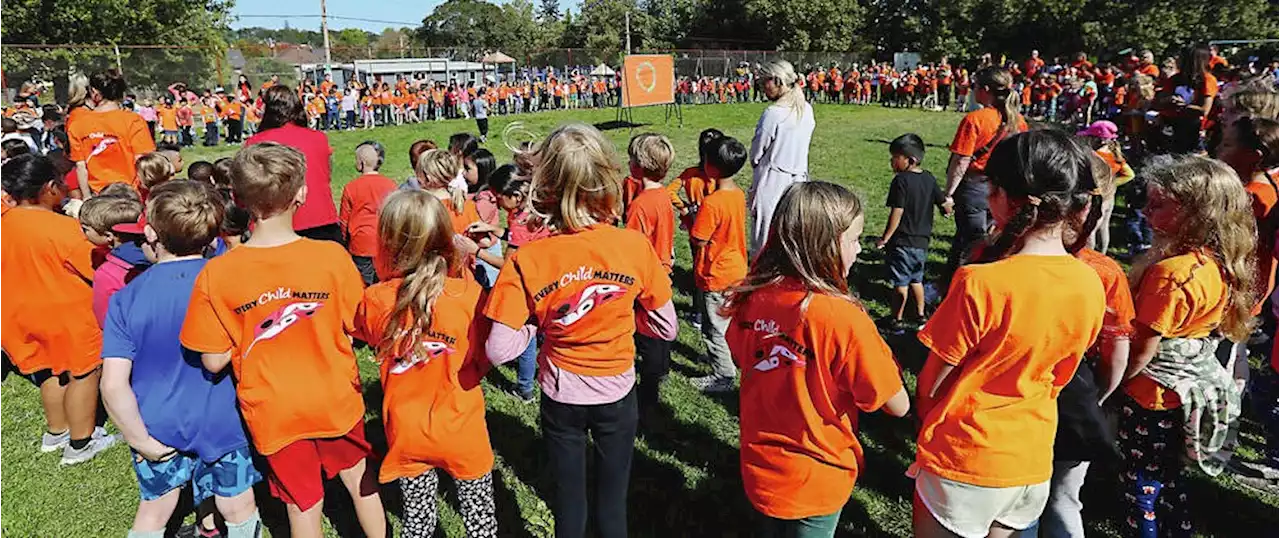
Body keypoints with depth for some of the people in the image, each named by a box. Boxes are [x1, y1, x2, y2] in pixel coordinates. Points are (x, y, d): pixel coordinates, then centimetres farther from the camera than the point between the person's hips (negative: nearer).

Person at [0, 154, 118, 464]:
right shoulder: (63, 228, -26)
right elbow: (97, 268, -20)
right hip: (69, 316, -7)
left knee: (50, 371, 25)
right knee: (84, 374, 9)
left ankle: (56, 433, 39)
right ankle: (80, 443, 18)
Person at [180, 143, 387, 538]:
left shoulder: (216, 275, -17)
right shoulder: (332, 256, -18)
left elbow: (213, 361, -11)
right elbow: (357, 329, -8)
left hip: (274, 412, 0)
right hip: (336, 400, 0)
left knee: (304, 505, 17)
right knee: (360, 481, 24)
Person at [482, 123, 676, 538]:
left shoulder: (527, 261, -19)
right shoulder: (636, 246, -17)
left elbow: (498, 350, -20)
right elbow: (666, 329, -8)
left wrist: (536, 323, -3)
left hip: (561, 398, 0)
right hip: (617, 394, 1)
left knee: (569, 503, 21)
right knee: (613, 503, 20)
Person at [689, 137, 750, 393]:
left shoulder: (711, 203, -26)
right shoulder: (739, 194, -1)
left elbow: (699, 240, -21)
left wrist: (688, 220, -6)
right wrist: (699, 217, 5)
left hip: (716, 276, -8)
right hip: (737, 270, 8)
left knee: (714, 328, 7)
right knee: (731, 321, 24)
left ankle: (723, 376, 18)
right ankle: (721, 356, 42)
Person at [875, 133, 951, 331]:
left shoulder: (901, 181, -17)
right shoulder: (929, 179, 4)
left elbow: (897, 213, -20)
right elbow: (944, 204, 10)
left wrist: (884, 239, -13)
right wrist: (948, 211, 34)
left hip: (902, 241, -7)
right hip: (922, 241, 7)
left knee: (900, 283, 1)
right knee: (916, 279, 21)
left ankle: (898, 321, 8)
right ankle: (921, 316, 29)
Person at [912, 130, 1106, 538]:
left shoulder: (980, 284, -26)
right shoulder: (1092, 286, -7)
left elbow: (931, 382, -15)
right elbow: (1057, 378, 6)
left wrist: (925, 419, 4)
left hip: (962, 462, -5)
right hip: (1034, 463, 6)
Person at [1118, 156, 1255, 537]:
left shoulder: (1169, 273, -28)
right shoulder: (1221, 265, -1)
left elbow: (1143, 351, -24)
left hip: (1153, 395, -8)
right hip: (1194, 390, 8)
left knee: (1142, 485, 8)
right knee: (1167, 478, 24)